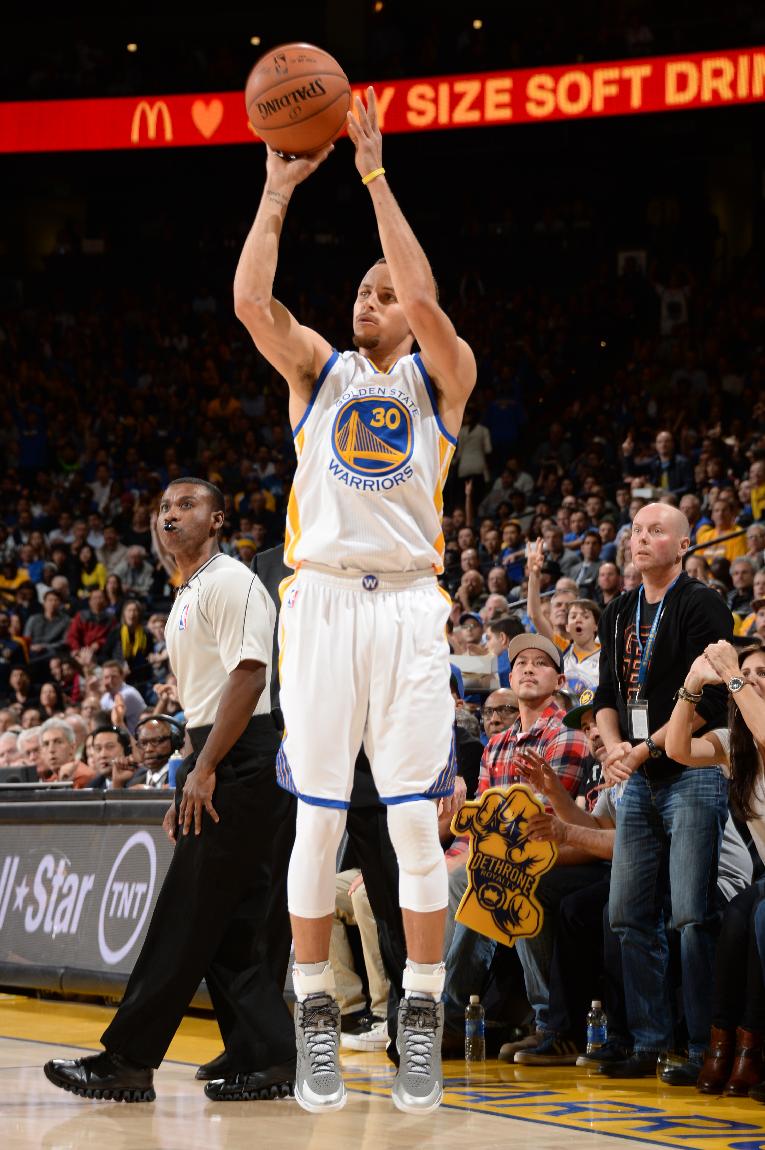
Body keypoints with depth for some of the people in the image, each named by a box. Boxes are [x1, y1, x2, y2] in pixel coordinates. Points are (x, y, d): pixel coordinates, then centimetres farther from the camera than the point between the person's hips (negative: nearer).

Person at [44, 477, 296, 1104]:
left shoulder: (230, 582, -10)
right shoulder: (189, 596, 22)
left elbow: (249, 677, -20)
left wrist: (204, 770, -21)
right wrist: (189, 786, 20)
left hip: (242, 765, -10)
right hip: (220, 770, 10)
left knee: (186, 918, -8)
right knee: (233, 928, 7)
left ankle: (127, 1062, -8)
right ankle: (267, 1060, 8)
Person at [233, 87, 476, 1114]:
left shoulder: (442, 375, 8)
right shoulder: (320, 369, 13)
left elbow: (425, 300, -12)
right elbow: (251, 301, -4)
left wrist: (375, 176, -12)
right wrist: (280, 190, -4)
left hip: (409, 606, -1)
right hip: (321, 600, 1)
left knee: (416, 818, -3)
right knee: (319, 820, 1)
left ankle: (423, 1015, 5)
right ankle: (315, 1012, 9)